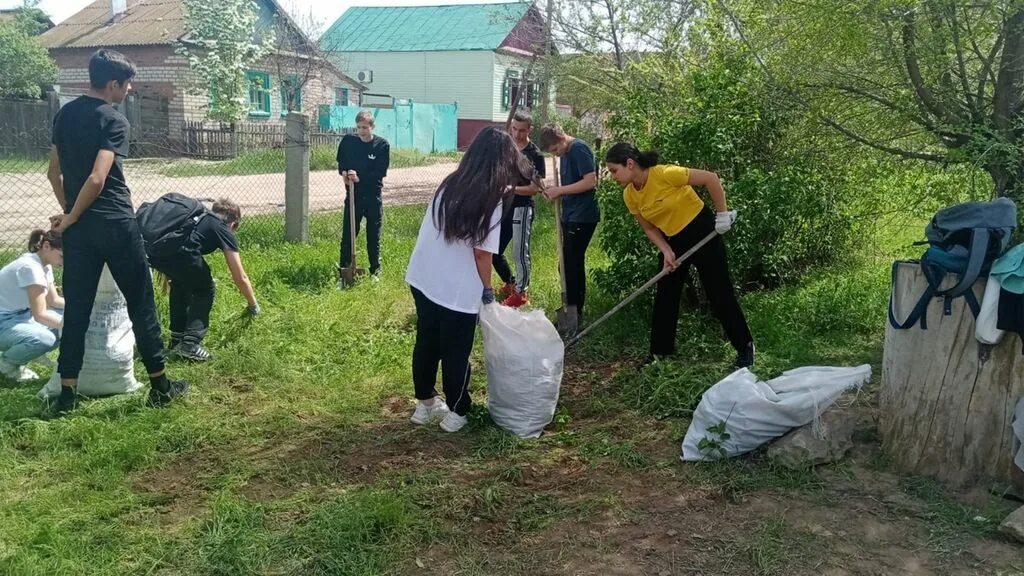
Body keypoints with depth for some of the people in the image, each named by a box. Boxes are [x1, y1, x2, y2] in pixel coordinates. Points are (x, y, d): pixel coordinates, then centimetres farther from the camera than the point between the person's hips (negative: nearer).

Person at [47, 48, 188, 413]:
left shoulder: (64, 115, 10)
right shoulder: (114, 121, -12)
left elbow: (54, 172, 15)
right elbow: (97, 179, -21)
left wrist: (69, 212, 20)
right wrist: (72, 217, -8)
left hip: (78, 227, 6)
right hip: (115, 223, -6)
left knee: (76, 307, 9)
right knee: (140, 303, 4)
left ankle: (67, 392, 11)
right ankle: (160, 386, 10)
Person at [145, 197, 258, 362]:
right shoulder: (225, 231, 22)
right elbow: (240, 278, 23)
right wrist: (253, 305, 37)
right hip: (180, 252, -6)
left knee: (180, 282, 33)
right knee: (204, 291, 20)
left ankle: (177, 338, 35)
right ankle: (190, 344, 8)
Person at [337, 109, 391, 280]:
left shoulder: (382, 145, -8)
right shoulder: (348, 141, -2)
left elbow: (380, 172, -11)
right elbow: (341, 162, 13)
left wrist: (360, 178, -21)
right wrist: (344, 172, -9)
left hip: (374, 196, -1)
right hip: (353, 194, 1)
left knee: (374, 235, 8)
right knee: (348, 233, 1)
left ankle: (375, 270, 20)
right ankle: (344, 268, 10)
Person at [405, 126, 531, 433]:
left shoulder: (449, 184, 3)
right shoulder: (491, 200, -14)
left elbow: (432, 232, 10)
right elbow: (482, 253, -14)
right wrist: (487, 288, 2)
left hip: (423, 279, 6)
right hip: (458, 290, -6)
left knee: (426, 342, 20)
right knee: (456, 353, 10)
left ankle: (425, 404, 35)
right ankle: (456, 413, 25)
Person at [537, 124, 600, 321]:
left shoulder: (579, 149, -15)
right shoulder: (565, 153, 13)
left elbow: (591, 181, -23)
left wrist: (559, 190, -19)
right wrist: (555, 191, 1)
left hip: (582, 216, -9)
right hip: (570, 215, 9)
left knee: (571, 263, -4)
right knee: (572, 262, 15)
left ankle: (574, 310, 5)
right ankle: (573, 308, 26)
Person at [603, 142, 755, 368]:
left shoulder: (665, 174, -28)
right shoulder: (629, 196, -7)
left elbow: (711, 178, -21)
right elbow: (649, 227, 4)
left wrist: (722, 213, -16)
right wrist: (666, 251, -10)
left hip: (702, 232, -6)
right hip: (673, 240, 6)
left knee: (719, 293, -1)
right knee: (665, 297, 6)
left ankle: (745, 347, 14)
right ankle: (659, 352, 17)